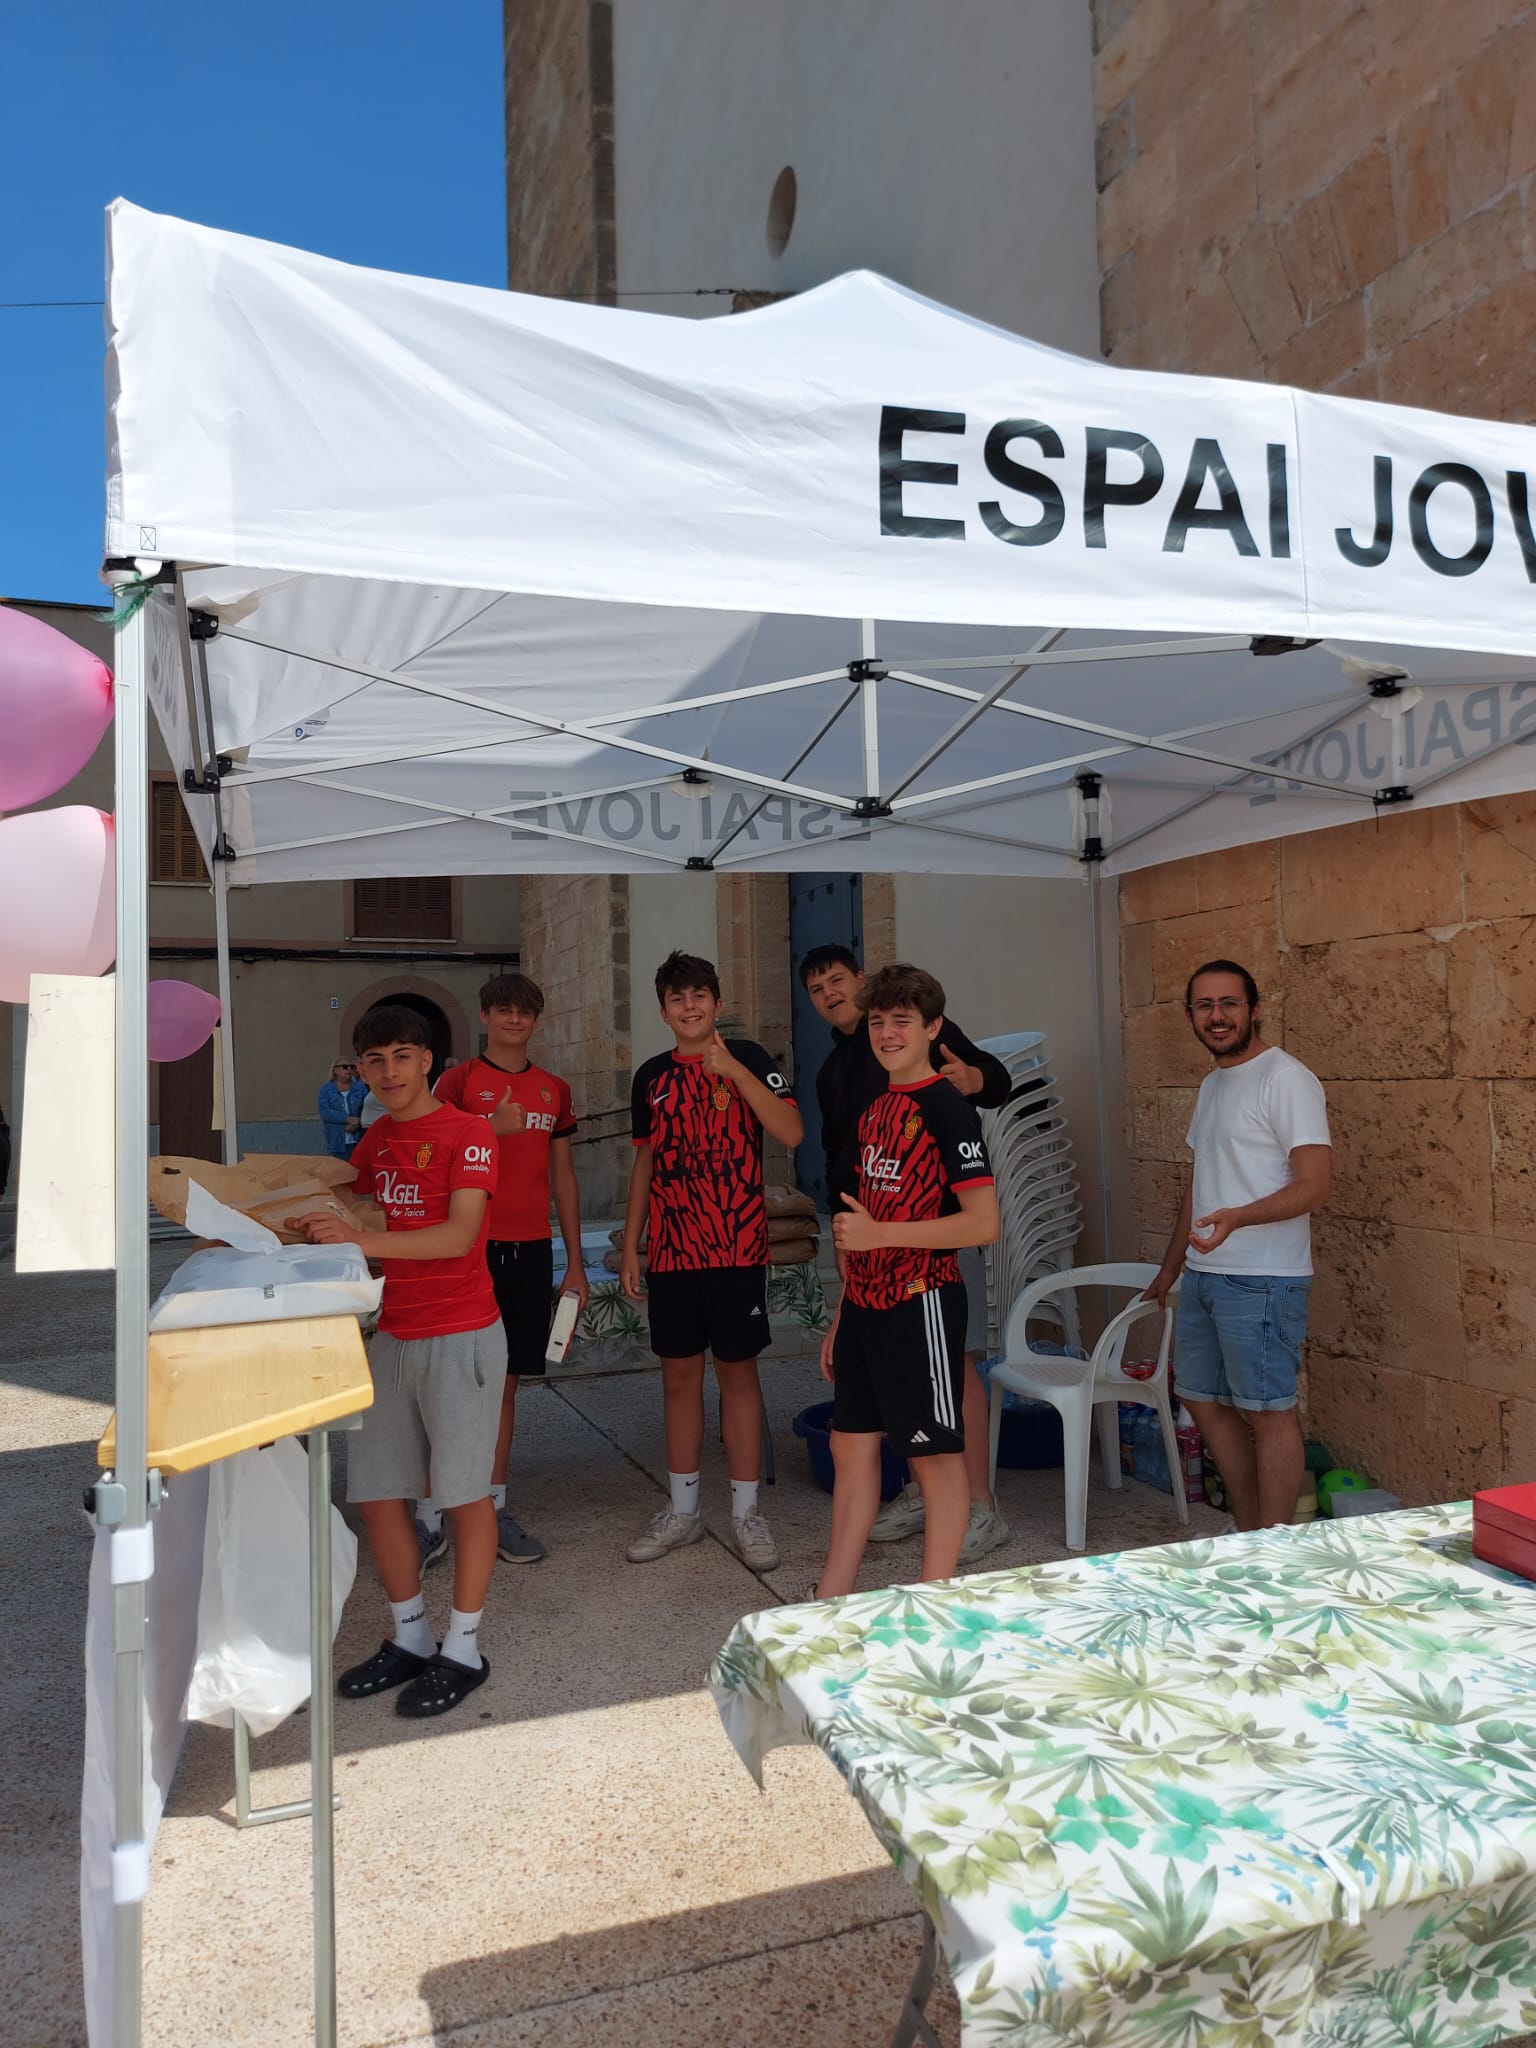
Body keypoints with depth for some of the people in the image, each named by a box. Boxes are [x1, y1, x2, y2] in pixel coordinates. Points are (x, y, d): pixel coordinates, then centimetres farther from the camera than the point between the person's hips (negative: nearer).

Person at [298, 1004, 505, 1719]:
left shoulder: (466, 1133, -12)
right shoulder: (376, 1140, 10)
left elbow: (459, 1234, -22)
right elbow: (339, 1197, 26)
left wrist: (363, 1240, -29)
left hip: (460, 1336, -7)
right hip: (394, 1334, 7)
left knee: (464, 1492, 3)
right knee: (375, 1490, 10)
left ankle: (461, 1650, 18)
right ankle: (409, 1639, 28)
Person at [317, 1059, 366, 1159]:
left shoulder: (360, 1087, 8)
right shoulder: (326, 1089, 5)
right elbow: (325, 1112, -8)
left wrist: (358, 1123, -19)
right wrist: (349, 1119, -16)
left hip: (359, 1141, 1)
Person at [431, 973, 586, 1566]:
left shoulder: (554, 1091, 11)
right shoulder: (457, 1081, -1)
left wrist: (575, 1264, 13)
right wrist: (492, 1129, -19)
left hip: (530, 1250, 4)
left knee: (506, 1379, 11)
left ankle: (495, 1508, 21)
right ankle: (429, 1520, 6)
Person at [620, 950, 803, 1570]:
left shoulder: (747, 1057, -3)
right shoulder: (652, 1075, 9)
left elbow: (791, 1133, -16)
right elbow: (645, 1163, 15)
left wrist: (732, 1070, -22)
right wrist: (629, 1245, 12)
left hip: (737, 1248, -4)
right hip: (671, 1251, 4)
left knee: (738, 1374, 4)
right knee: (678, 1375, 11)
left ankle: (745, 1511, 16)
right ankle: (682, 1510, 24)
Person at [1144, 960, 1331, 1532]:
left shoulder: (1285, 1079, -12)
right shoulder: (1212, 1085, 15)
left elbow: (1317, 1183, -19)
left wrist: (1238, 1217, -33)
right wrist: (1171, 1265, 25)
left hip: (1262, 1281, -9)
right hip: (1204, 1274, 9)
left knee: (1268, 1412, -1)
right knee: (1204, 1399, 15)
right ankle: (1247, 1531, 28)